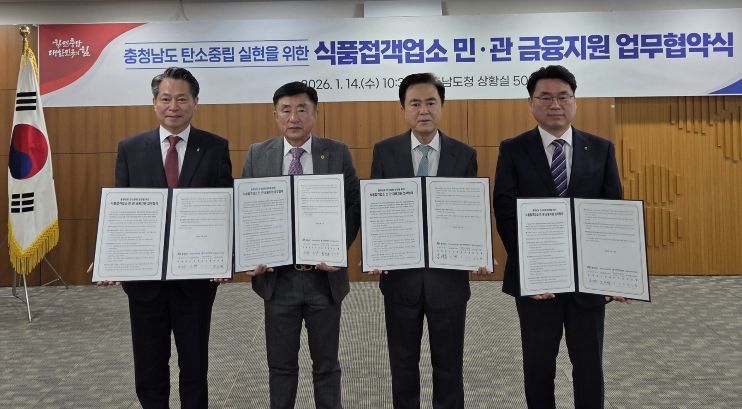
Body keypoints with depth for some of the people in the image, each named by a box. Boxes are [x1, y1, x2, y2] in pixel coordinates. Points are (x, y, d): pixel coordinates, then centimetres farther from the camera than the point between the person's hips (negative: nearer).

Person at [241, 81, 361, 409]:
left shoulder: (338, 153, -2)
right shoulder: (257, 155, 2)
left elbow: (354, 207, -2)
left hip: (324, 276, -1)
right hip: (277, 277, 1)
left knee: (326, 365, 14)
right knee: (280, 366, 15)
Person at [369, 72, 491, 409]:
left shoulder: (464, 155, 0)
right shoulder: (385, 151, 0)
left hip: (449, 275, 0)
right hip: (400, 274, 1)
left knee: (449, 364, 12)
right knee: (403, 363, 16)